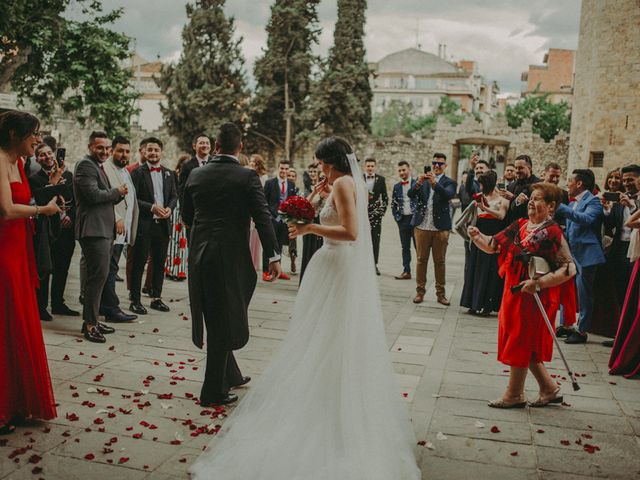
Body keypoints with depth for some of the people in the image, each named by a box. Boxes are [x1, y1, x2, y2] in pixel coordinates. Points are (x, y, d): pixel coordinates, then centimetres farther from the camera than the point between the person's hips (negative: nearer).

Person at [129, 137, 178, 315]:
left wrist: (170, 208, -8)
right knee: (139, 263, 0)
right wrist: (152, 207, -18)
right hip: (144, 224, -5)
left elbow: (174, 196, 12)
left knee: (159, 262, 11)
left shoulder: (169, 174, 12)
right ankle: (135, 300, 7)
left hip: (163, 224, 5)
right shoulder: (138, 173, -2)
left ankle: (156, 298, 21)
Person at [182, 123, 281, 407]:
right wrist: (274, 256, -11)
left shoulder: (196, 175, 4)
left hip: (200, 255, 5)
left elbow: (186, 215, 14)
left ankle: (230, 376, 34)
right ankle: (213, 391, 11)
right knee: (223, 322, 4)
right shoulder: (247, 177, -9)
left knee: (215, 320, 17)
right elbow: (263, 218, -13)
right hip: (230, 256, -5)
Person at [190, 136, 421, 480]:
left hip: (338, 270, -10)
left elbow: (350, 232, -24)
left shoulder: (342, 183, -14)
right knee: (350, 346, 15)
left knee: (325, 344, 0)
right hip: (354, 271, 10)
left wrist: (310, 228, -19)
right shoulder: (357, 184, 13)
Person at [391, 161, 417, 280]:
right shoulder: (396, 187, 10)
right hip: (403, 220, 4)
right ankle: (406, 272, 14)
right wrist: (397, 217, 5)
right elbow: (393, 204, 16)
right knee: (405, 247, 8)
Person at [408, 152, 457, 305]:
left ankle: (440, 293, 14)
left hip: (440, 228, -1)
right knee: (421, 260, 6)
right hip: (422, 226, 1)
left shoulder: (449, 182, 4)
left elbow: (448, 195, -18)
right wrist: (418, 183, -26)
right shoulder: (422, 179, 8)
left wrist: (434, 183, -33)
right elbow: (410, 195, -6)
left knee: (440, 261, 6)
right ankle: (420, 291, 14)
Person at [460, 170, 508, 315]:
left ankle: (487, 306, 2)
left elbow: (501, 216, -16)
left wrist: (484, 208, -23)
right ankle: (474, 303, 12)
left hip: (493, 237, -5)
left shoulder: (501, 199, -1)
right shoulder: (481, 197, 13)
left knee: (490, 271, -3)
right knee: (475, 269, 4)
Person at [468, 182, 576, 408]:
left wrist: (539, 283, -25)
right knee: (526, 346, 15)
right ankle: (549, 389, 29)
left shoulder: (552, 233, -14)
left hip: (534, 296, -7)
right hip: (513, 292, 7)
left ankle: (514, 395, 18)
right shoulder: (520, 225, 7)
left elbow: (569, 269, -17)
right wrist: (477, 236, -10)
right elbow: (493, 245, 9)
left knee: (520, 342, 2)